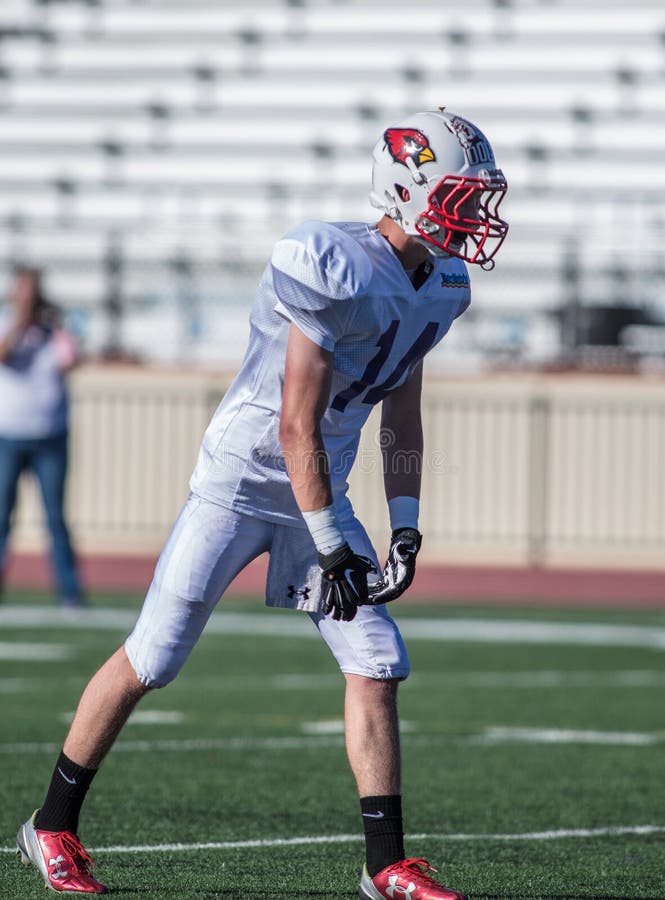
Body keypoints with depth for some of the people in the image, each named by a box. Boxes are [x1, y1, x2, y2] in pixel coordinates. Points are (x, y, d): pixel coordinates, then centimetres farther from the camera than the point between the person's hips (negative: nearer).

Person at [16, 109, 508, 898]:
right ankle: (52, 825, 11)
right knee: (152, 657, -3)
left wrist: (406, 529, 8)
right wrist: (331, 548, -18)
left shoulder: (437, 288, 4)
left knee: (377, 665, -1)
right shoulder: (335, 268, -23)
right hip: (240, 478, -7)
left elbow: (402, 417, 16)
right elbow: (297, 428, -21)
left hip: (318, 492, 7)